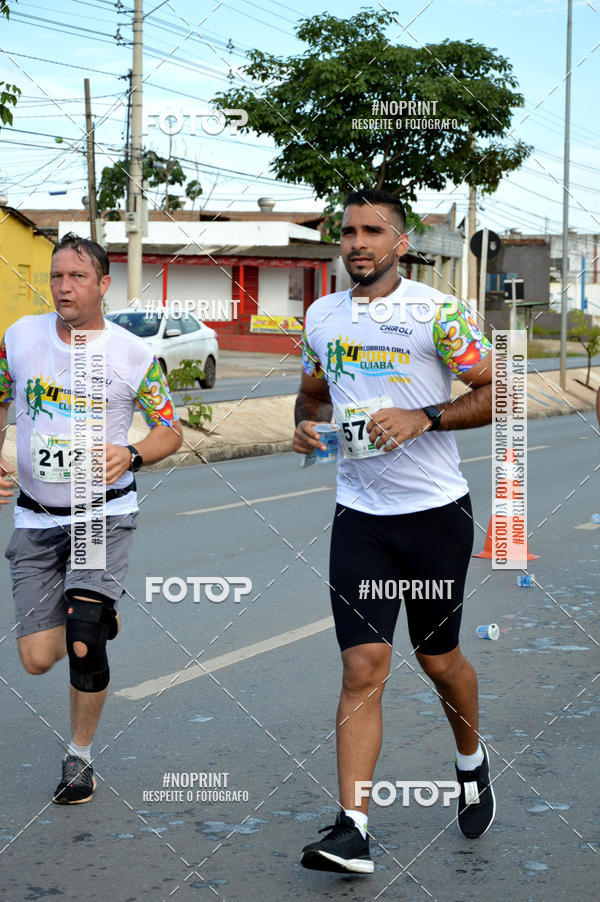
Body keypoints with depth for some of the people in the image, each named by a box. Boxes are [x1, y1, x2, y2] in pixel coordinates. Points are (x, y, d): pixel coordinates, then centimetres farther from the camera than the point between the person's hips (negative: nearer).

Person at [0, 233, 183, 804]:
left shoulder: (132, 355, -6)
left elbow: (171, 431, 1)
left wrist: (132, 455, -19)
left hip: (104, 512, -3)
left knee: (83, 644, -15)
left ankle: (80, 758, 9)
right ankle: (100, 612, 34)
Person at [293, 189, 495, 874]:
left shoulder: (436, 311, -6)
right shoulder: (320, 316, 8)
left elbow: (495, 392, -6)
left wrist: (422, 418, -18)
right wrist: (307, 424, 1)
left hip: (436, 512, -2)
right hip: (358, 515, 3)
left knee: (438, 658, 11)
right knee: (363, 667, -7)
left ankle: (471, 761, 41)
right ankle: (352, 826, -8)